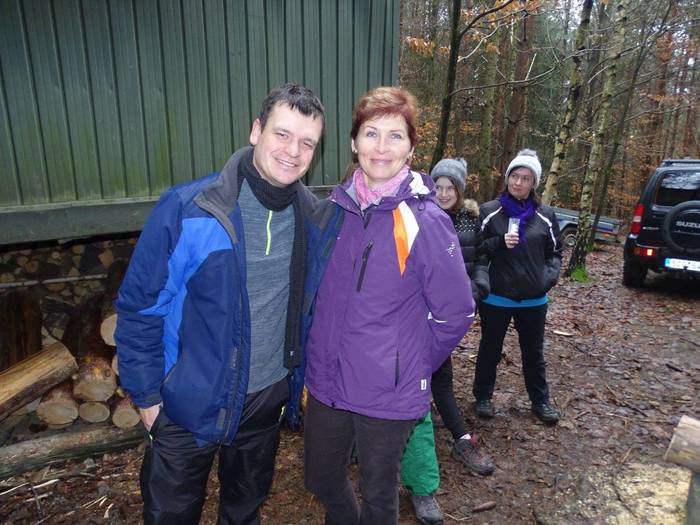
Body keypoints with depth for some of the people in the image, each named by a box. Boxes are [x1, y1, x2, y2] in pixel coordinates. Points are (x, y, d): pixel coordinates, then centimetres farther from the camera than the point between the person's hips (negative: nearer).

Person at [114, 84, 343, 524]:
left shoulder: (319, 222, -8)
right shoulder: (187, 210, -21)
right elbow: (139, 307, -12)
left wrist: (303, 376, 9)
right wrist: (146, 396, -8)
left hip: (269, 399, 4)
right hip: (188, 404, -3)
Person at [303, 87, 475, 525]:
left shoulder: (425, 221, -17)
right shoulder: (336, 206, -2)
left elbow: (456, 314, -10)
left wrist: (415, 364, -2)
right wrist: (326, 347, 11)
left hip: (389, 394, -4)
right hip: (326, 382, 5)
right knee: (321, 479, 24)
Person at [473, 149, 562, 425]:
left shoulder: (545, 215, 2)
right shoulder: (489, 211, -5)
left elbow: (554, 252, 10)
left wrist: (550, 276, -7)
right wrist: (499, 243, -21)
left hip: (534, 299, 2)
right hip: (496, 297, -2)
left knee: (534, 352, 17)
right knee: (490, 349, 13)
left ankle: (540, 401, 35)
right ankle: (483, 397, 31)